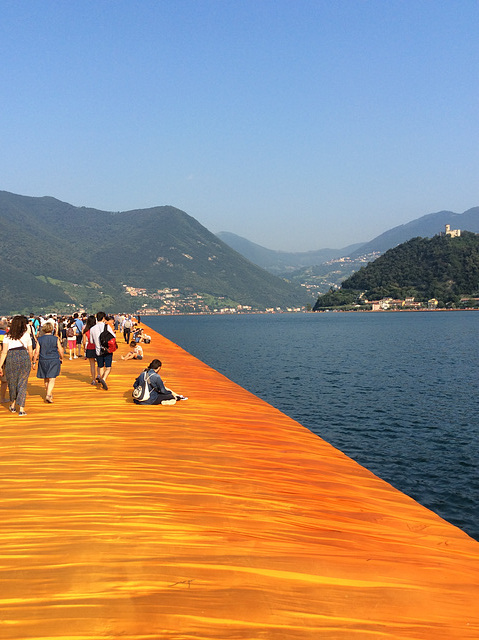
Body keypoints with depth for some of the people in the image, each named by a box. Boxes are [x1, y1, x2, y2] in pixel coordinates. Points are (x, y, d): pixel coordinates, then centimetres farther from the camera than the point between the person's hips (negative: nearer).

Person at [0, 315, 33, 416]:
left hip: (11, 358, 0)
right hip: (24, 358, 0)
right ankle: (21, 409, 1)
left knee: (12, 382, 17)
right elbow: (30, 352, 14)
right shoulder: (26, 336, 10)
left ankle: (12, 405, 34)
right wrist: (30, 362, 31)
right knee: (22, 383, 4)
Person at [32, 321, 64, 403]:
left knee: (46, 379, 18)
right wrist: (61, 358, 15)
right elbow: (61, 351, -3)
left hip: (43, 361, 2)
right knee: (52, 379, -2)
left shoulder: (39, 339, -3)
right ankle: (48, 395, -17)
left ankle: (49, 394, 29)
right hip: (54, 361, -2)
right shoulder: (55, 339, -6)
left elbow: (37, 352, -4)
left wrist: (33, 362, 5)